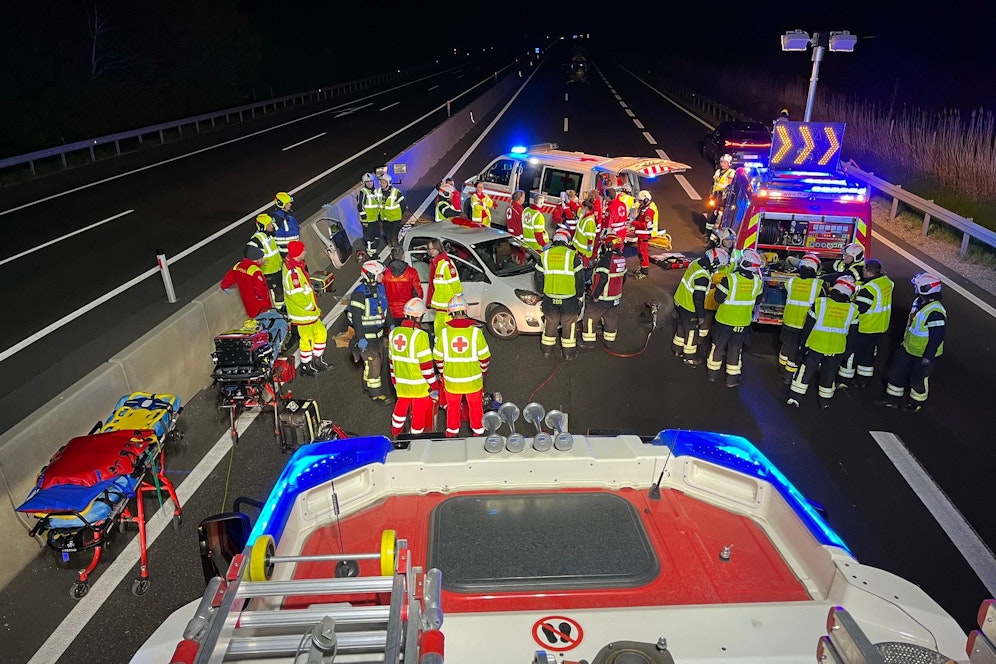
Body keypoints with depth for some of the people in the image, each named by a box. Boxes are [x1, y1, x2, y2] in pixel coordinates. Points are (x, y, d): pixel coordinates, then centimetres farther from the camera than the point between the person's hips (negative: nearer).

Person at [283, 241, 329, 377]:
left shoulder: (295, 265, 4)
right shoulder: (292, 272, -28)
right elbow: (298, 296, -29)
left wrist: (315, 307, 13)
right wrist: (313, 308, -17)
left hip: (310, 310, 10)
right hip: (303, 313, -10)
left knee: (320, 332, 20)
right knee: (307, 339, 6)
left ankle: (317, 361, 34)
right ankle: (306, 368, 23)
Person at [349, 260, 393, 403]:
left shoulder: (380, 287, 3)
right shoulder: (360, 293, -23)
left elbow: (386, 308, 16)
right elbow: (356, 317, -22)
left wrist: (391, 324, 14)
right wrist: (361, 338, -21)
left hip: (378, 333, 9)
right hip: (366, 336, -9)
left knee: (379, 361, 18)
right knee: (373, 363, -4)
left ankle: (368, 387, 35)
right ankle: (375, 393, 10)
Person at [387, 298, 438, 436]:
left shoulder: (393, 333, -2)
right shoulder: (419, 336, -22)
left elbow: (392, 360, 9)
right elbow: (426, 365, -20)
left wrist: (395, 380, 22)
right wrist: (434, 386, -11)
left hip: (401, 383, 6)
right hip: (419, 385, -6)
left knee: (402, 406, 26)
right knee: (419, 412, 10)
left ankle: (396, 432, 45)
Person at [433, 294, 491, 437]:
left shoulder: (444, 332, -14)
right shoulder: (476, 332, -17)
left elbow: (438, 358, -4)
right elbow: (484, 357, -9)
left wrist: (442, 373, 14)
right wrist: (483, 372, 10)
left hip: (451, 379, 1)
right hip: (473, 379, -1)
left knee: (452, 406, 21)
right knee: (476, 406, 20)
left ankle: (452, 433, 36)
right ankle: (478, 431, 35)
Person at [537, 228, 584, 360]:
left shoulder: (545, 255, 1)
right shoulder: (573, 256, -8)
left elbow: (539, 277, 6)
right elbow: (579, 279, -5)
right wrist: (579, 296, 8)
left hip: (550, 299, 3)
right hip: (569, 299, -3)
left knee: (551, 323, 18)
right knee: (568, 325, 12)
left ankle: (546, 349, 30)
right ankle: (569, 352, 22)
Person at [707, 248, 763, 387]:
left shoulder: (729, 279, -24)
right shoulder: (757, 281, -11)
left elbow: (719, 298, -17)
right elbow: (757, 300, 3)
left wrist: (719, 286, -1)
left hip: (725, 319, -2)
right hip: (743, 322, 2)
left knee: (718, 346, 15)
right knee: (735, 348, 16)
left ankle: (713, 372, 28)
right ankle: (732, 378, 23)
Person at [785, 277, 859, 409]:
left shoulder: (819, 303, -11)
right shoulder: (853, 309, -6)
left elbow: (808, 325, -4)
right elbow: (852, 333, 4)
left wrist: (803, 340, 9)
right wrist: (849, 349, 18)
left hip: (816, 345, -1)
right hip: (837, 348, 1)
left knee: (807, 369, 9)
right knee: (829, 373, 16)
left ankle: (794, 397, 11)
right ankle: (824, 401, 27)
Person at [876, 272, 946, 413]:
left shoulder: (935, 312, -31)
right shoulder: (919, 302, -2)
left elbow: (937, 337, -28)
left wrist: (927, 357, -24)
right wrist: (905, 339, 22)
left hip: (923, 354, -9)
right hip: (908, 347, 9)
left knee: (918, 380, 12)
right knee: (896, 371, 17)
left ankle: (917, 403, 35)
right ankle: (893, 398, 33)